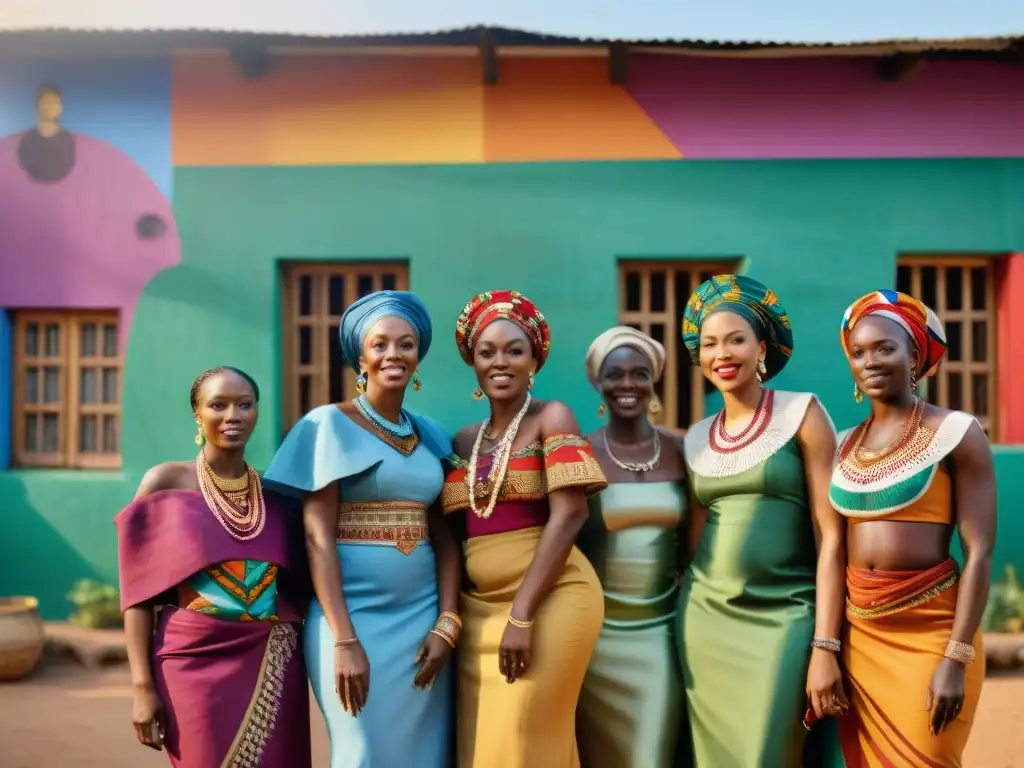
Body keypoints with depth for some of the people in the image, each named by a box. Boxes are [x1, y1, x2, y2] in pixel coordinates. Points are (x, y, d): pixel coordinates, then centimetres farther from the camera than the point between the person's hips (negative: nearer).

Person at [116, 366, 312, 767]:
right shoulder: (166, 482, -1)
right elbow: (139, 592, -3)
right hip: (196, 665, -3)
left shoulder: (277, 493, 8)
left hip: (274, 671, 3)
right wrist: (142, 684, -9)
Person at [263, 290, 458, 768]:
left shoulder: (431, 436, 11)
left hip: (422, 620, 5)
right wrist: (344, 640, -16)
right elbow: (318, 537, -10)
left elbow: (445, 536, 8)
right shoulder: (330, 424, -3)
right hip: (352, 617, -5)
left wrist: (447, 624, -5)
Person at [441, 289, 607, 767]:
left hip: (548, 600, -5)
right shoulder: (464, 441, 12)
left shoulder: (552, 417, -4)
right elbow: (454, 530, 14)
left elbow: (569, 515, -13)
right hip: (478, 607, 6)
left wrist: (522, 615, -18)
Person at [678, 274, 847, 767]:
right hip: (706, 619, 4)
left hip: (782, 618, -4)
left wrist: (824, 647, -14)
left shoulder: (802, 413, -3)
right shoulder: (695, 440, 10)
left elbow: (831, 537, -8)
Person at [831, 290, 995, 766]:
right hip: (858, 634, 5)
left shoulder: (955, 434, -7)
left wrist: (956, 658, -16)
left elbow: (980, 552, -11)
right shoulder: (844, 445, 8)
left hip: (930, 631, -5)